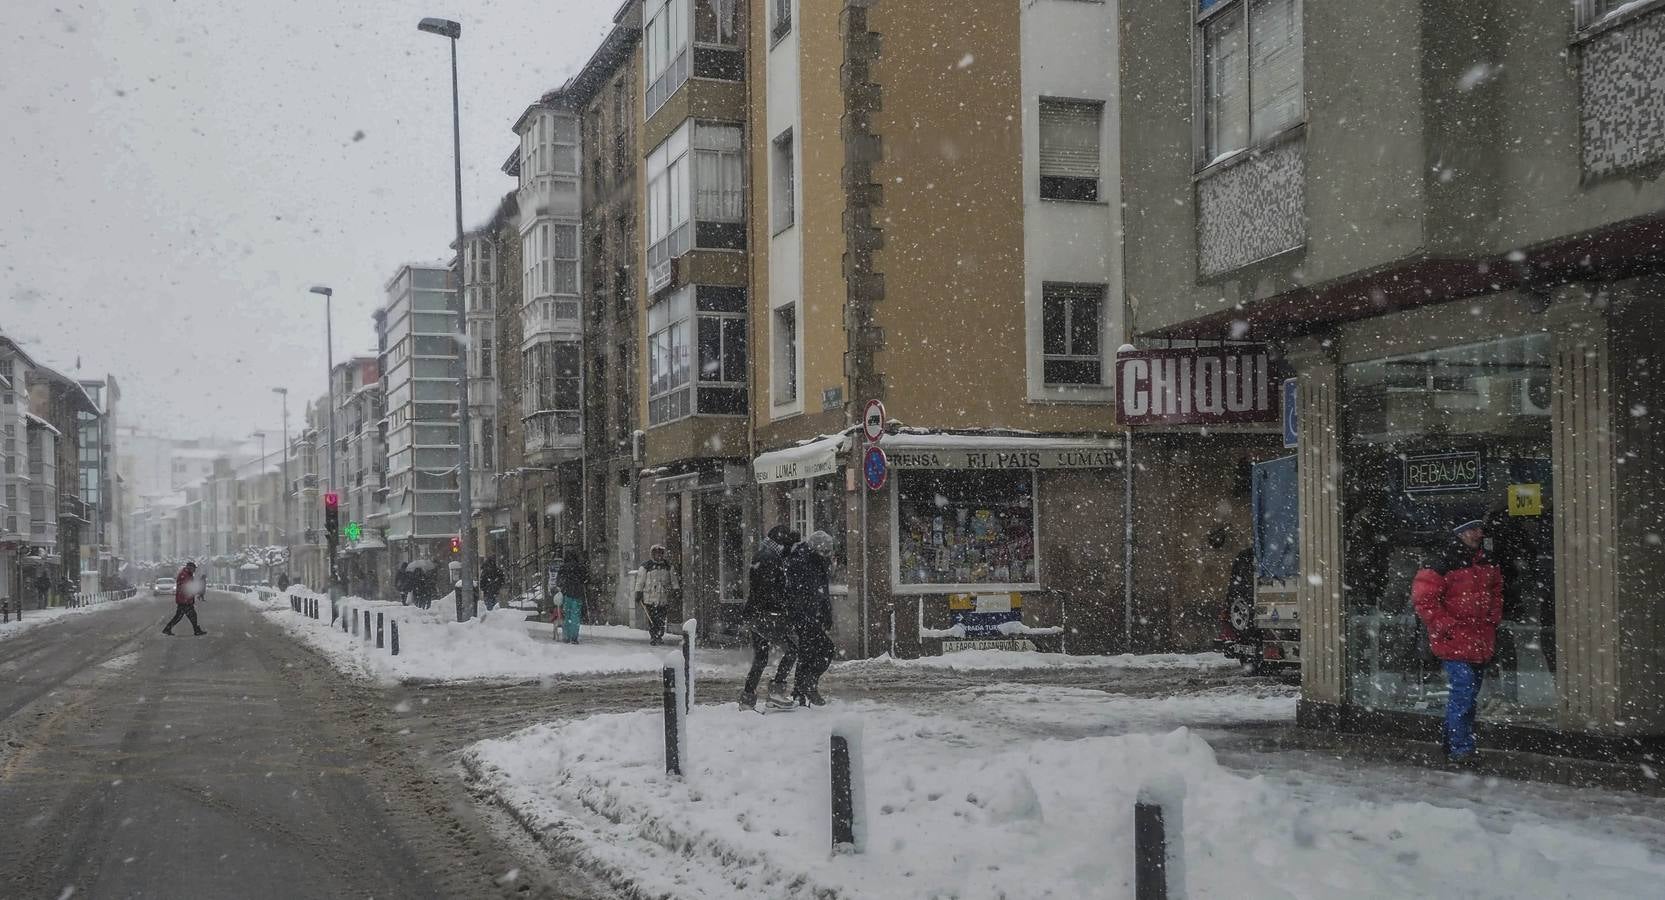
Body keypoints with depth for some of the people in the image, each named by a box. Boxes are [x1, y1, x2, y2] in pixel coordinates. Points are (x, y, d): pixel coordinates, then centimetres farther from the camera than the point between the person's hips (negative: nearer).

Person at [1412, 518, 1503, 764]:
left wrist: (1494, 617, 13)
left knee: (1471, 693, 13)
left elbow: (1496, 590, 28)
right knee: (1463, 692, -14)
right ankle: (1459, 748, -7)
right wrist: (1445, 626, -17)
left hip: (1482, 642, 8)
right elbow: (1423, 598, -16)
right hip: (1454, 642, -8)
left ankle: (1454, 742, 25)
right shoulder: (1442, 563, -14)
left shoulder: (1487, 563, 11)